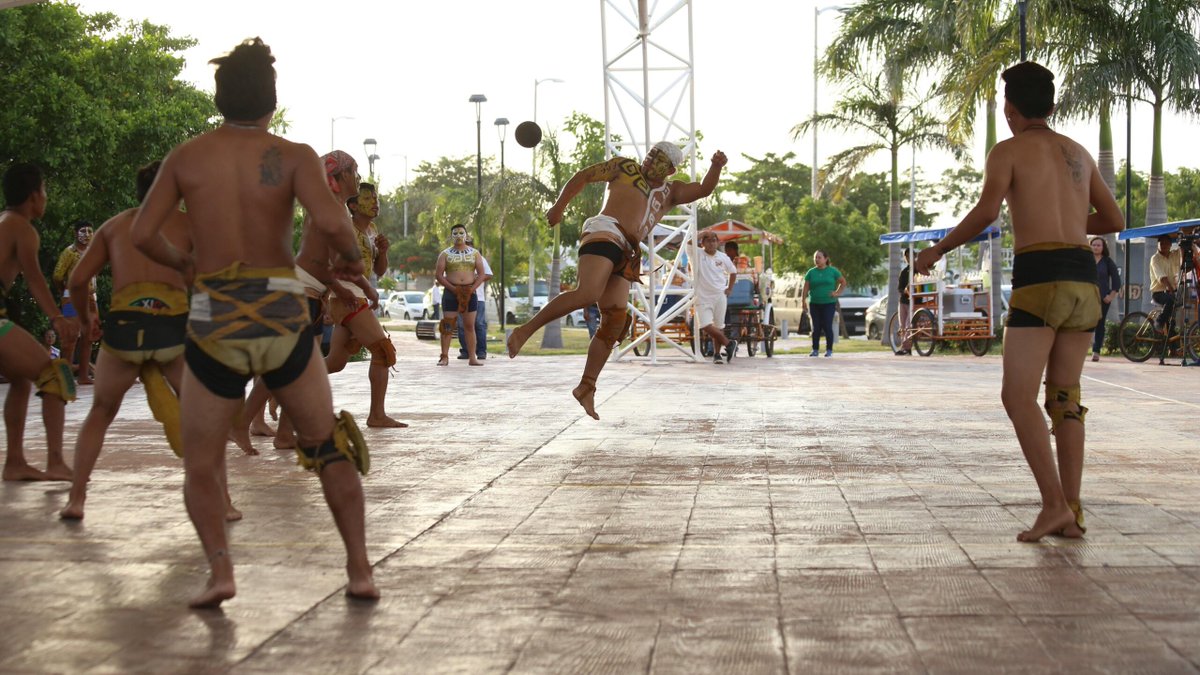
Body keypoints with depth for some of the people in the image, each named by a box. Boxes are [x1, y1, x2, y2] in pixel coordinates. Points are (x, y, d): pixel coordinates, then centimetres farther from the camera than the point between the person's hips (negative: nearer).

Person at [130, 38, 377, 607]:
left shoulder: (185, 158, 2)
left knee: (201, 464, 13)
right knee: (330, 447, 17)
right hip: (282, 315, 0)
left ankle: (219, 566, -8)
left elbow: (142, 235, -2)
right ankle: (360, 568, 12)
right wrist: (351, 257, 0)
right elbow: (329, 221, -20)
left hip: (214, 321, 0)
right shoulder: (292, 157, -4)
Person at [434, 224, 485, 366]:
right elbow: (438, 275, -2)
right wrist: (453, 289, -13)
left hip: (470, 293, 2)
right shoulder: (445, 254, 5)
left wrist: (472, 289, -10)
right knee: (447, 326, -6)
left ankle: (472, 357, 4)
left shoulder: (475, 253, 10)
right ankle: (445, 357, -5)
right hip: (451, 292, -2)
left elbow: (481, 274, 5)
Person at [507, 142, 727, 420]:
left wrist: (716, 166, -4)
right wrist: (559, 206, 8)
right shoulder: (625, 167, 18)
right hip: (604, 234, -6)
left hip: (624, 256, 6)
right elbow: (582, 176, 18)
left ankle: (586, 387, 1)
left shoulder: (670, 192, 28)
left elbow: (704, 189, 15)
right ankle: (525, 331, -27)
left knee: (615, 321, -3)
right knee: (588, 294, -31)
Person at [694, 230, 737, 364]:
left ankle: (717, 354, 19)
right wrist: (701, 234, -16)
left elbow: (733, 272, 21)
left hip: (719, 296, 2)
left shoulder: (723, 257, 5)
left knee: (719, 326, 6)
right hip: (703, 297, -2)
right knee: (706, 326, -13)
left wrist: (730, 289, 14)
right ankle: (729, 344, 4)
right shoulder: (698, 255, -2)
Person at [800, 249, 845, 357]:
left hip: (829, 303, -2)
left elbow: (843, 282, 12)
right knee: (816, 327, 2)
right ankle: (815, 349, 10)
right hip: (814, 303, 2)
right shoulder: (811, 272, 6)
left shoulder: (832, 271, 3)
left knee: (827, 327, -6)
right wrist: (803, 301, -3)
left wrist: (837, 293, 0)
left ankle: (829, 350, 3)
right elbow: (805, 288, 4)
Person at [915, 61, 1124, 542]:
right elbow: (1115, 220, 24)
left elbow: (986, 211, -14)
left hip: (1038, 275, -6)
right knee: (1065, 396, 10)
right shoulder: (1079, 153, 21)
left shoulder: (1008, 151, 3)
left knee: (1018, 395, -5)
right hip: (1083, 275, 6)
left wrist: (938, 250, -3)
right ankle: (1071, 512, 7)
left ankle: (1055, 505, -15)